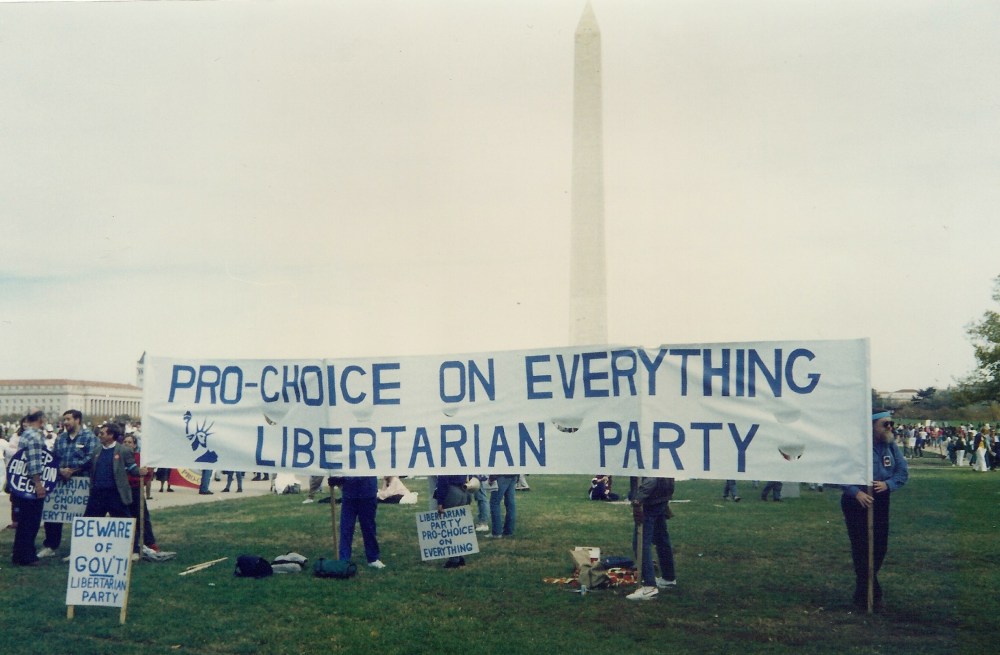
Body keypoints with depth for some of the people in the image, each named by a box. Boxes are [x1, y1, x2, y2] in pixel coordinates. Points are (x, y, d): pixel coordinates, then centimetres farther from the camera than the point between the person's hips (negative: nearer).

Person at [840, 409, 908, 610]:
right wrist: (856, 492, -24)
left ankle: (864, 587, 28)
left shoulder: (890, 445, 2)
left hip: (880, 501, 6)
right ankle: (870, 593, 8)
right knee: (861, 547, -3)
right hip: (856, 502, -6)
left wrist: (888, 484, -16)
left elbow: (903, 471, 3)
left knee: (880, 548, 10)